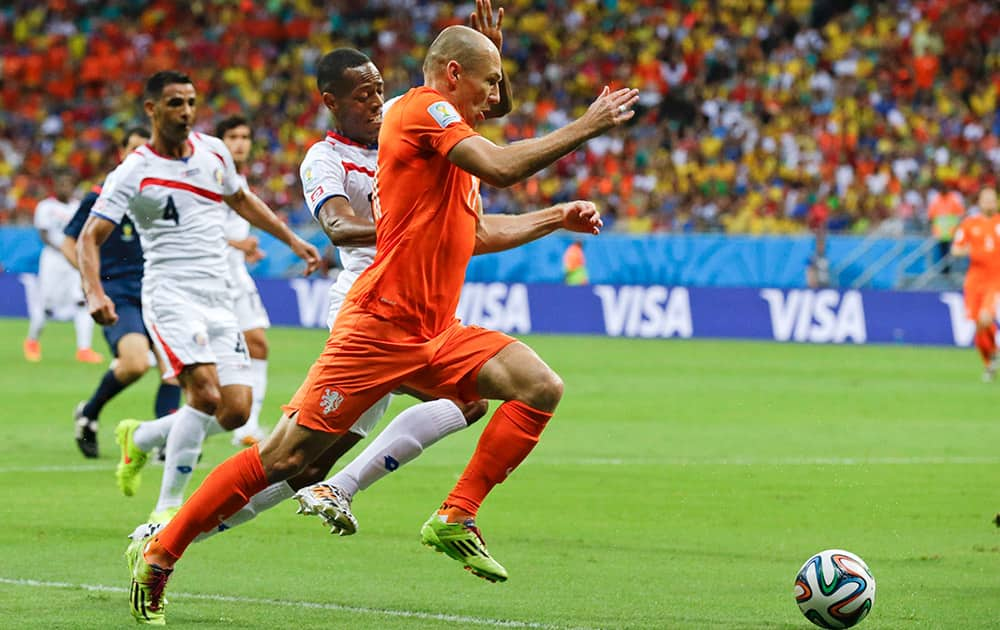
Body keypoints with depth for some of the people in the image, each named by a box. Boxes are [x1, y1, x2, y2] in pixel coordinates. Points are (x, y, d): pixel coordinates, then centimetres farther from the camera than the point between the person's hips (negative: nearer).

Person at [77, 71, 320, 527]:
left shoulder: (214, 152, 11)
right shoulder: (133, 173, -5)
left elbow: (241, 200, 30)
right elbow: (89, 237, -8)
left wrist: (291, 240, 30)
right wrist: (95, 293, -24)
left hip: (219, 298, 6)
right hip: (171, 295, -6)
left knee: (236, 411, -4)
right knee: (206, 393, -25)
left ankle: (139, 439, 20)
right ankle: (168, 507, -13)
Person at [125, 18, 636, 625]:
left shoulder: (447, 132, 20)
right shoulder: (421, 108, -8)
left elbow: (476, 233, 32)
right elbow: (501, 168, -22)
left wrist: (559, 217, 26)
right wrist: (586, 127, -13)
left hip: (436, 334, 9)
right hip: (381, 323, -9)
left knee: (542, 387, -7)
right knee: (285, 456, -9)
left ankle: (456, 519, -3)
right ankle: (157, 554, 2)